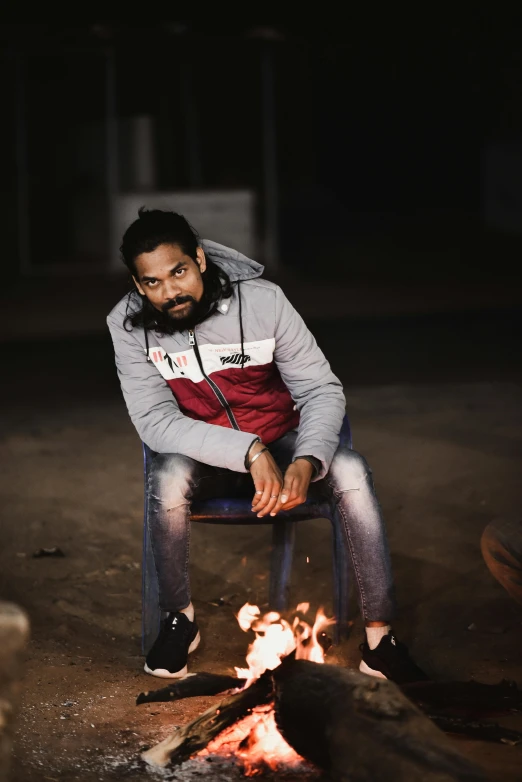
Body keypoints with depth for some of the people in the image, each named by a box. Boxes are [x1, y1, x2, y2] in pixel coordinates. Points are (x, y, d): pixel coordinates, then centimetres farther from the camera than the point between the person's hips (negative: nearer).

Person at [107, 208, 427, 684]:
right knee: (168, 478, -34)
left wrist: (307, 461, -33)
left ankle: (379, 637, -21)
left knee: (350, 470, -28)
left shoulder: (262, 301, -18)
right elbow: (155, 422, -22)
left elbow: (322, 390, -14)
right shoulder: (128, 325, -16)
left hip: (281, 444, 0)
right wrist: (249, 452, -33)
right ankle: (180, 618, -9)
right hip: (204, 457, 0)